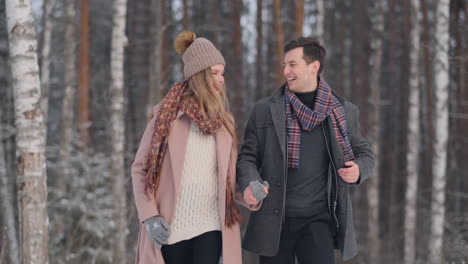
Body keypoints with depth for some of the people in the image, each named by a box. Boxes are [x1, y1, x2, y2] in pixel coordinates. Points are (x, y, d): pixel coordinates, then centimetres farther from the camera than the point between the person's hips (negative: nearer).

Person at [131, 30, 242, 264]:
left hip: (210, 226, 2)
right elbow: (140, 168, 0)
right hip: (171, 227, -2)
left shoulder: (224, 122, 8)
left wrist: (230, 233, 6)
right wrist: (149, 216, -11)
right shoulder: (166, 116, -1)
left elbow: (228, 177, 11)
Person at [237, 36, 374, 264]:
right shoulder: (264, 110, 6)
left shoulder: (343, 112, 6)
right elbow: (247, 156, 6)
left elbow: (364, 153, 17)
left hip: (318, 219, -1)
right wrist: (249, 184, -16)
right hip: (274, 221, 1)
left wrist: (358, 170, -7)